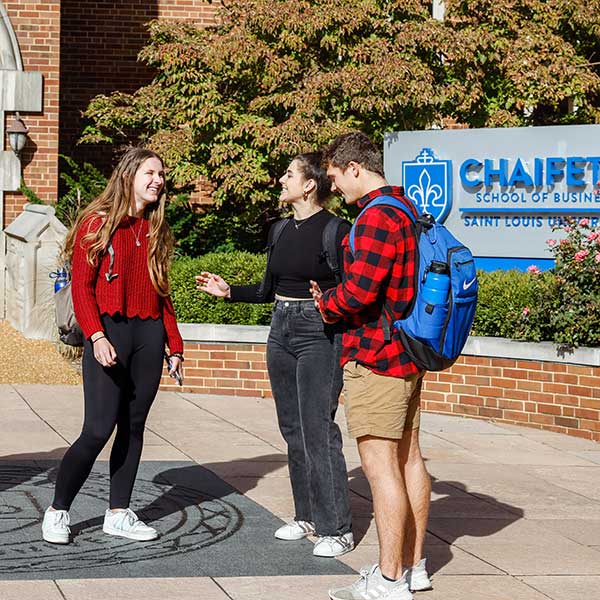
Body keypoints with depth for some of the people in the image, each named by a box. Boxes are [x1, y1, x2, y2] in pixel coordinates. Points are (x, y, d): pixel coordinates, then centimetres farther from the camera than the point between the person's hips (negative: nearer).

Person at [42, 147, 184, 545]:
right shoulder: (98, 223, -2)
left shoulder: (157, 230, 15)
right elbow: (81, 287, -7)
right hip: (109, 332, -6)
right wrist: (97, 337, -18)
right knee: (99, 429, -10)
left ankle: (119, 513, 15)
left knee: (133, 427, 7)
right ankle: (58, 512, 4)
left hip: (149, 336, 6)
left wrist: (175, 344, 13)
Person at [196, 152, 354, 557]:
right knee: (292, 429, 11)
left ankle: (337, 528, -6)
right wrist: (229, 291, 15)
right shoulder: (281, 231, 12)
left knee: (317, 430, -11)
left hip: (320, 334, -8)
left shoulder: (335, 231, -11)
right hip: (281, 331, 8)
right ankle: (308, 516, 21)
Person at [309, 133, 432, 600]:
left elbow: (358, 291, -24)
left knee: (381, 466, -7)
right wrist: (335, 301, 11)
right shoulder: (408, 209, 14)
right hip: (408, 354, 10)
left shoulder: (376, 217, -18)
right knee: (408, 458, 14)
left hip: (375, 357, -10)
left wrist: (327, 304, -4)